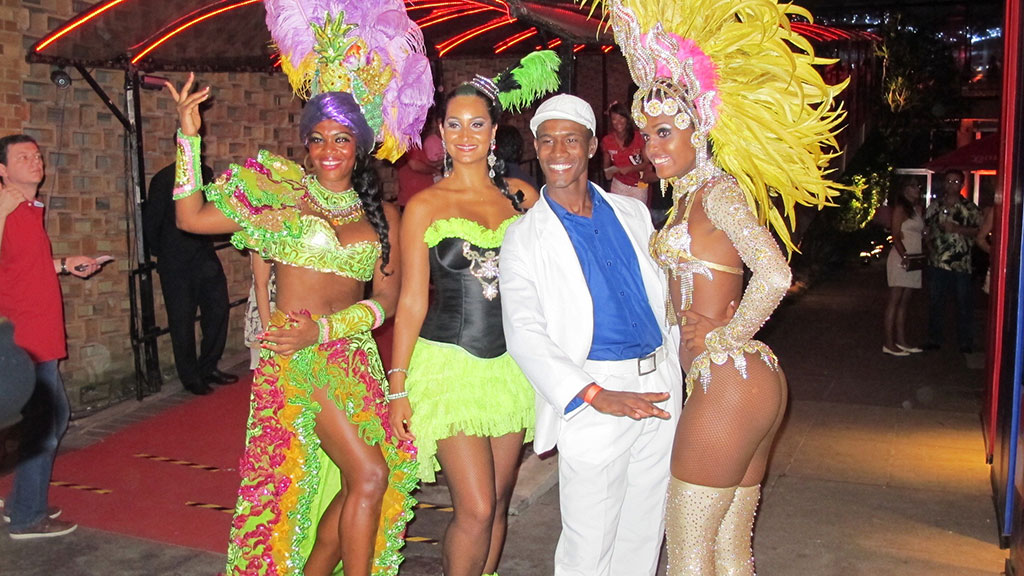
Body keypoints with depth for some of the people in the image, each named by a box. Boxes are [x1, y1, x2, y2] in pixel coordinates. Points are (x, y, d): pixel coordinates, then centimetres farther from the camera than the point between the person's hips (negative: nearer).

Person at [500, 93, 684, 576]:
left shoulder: (632, 213, 12)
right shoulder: (524, 237, -2)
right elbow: (525, 334, -12)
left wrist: (679, 367, 12)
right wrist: (595, 395, -23)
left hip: (661, 389, 5)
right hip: (593, 402, -4)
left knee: (644, 536, 14)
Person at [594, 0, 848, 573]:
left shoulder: (717, 191, -13)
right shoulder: (689, 195, 14)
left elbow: (775, 274, -24)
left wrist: (728, 337, -13)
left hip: (729, 381, -9)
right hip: (751, 383, 9)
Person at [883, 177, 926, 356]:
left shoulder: (918, 209, 16)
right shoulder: (900, 209, -6)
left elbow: (920, 234, 15)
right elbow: (896, 237, -11)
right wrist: (905, 257, -22)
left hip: (914, 260, 8)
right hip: (900, 259, -7)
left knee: (904, 302, 10)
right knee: (895, 301, -5)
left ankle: (901, 341, 16)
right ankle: (889, 344, -4)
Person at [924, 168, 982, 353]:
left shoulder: (970, 208, 1)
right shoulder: (934, 207, 10)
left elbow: (978, 231, -6)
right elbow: (925, 229, 14)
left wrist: (956, 229, -17)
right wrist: (930, 248, 0)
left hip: (961, 264, -3)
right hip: (937, 263, 3)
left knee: (964, 303, 4)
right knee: (935, 303, 9)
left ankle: (965, 342, 13)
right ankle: (935, 339, 19)